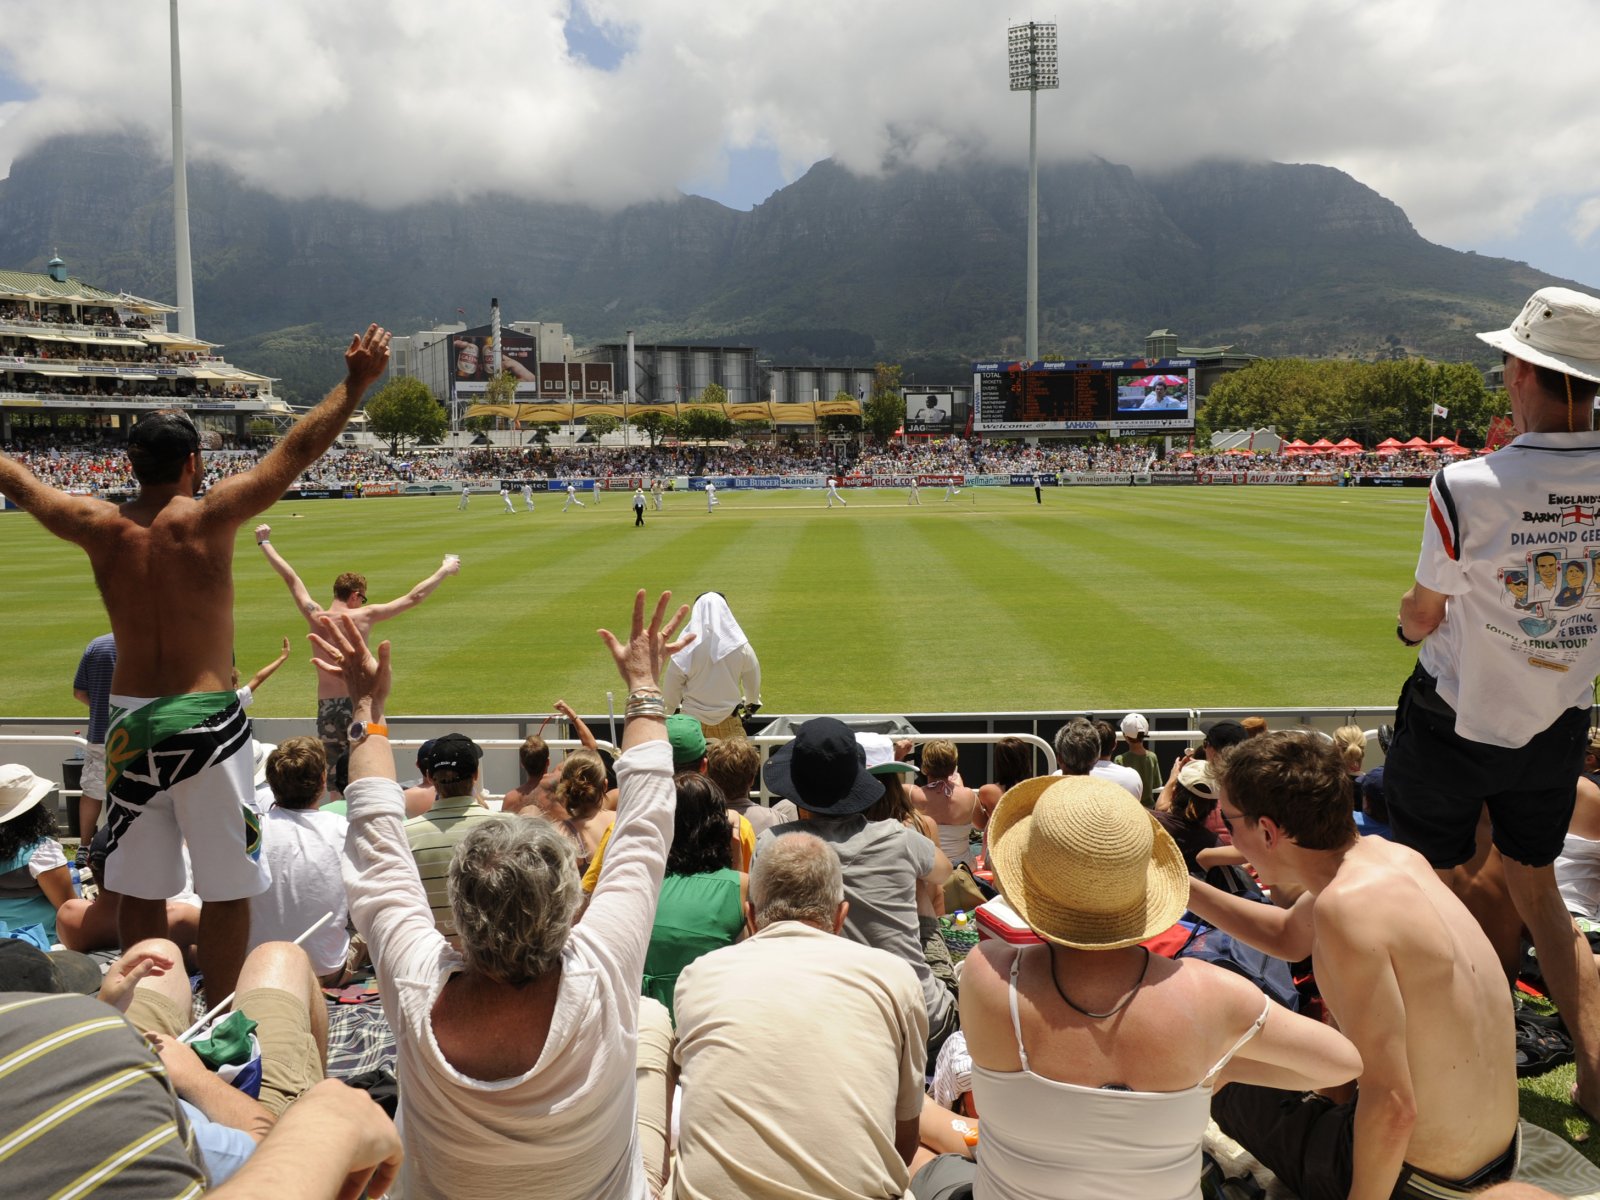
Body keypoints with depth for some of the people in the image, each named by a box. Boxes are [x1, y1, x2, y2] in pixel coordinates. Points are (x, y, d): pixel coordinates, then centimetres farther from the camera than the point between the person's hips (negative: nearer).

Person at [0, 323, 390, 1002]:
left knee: (139, 890, 14)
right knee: (226, 889, 5)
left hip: (129, 721, 5)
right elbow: (297, 450, -12)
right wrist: (356, 383, -7)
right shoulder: (208, 518, -10)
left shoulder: (99, 527, 2)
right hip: (205, 718, -5)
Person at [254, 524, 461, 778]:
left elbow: (290, 577, 13)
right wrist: (445, 570, 10)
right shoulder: (364, 616, -6)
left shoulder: (315, 617, 0)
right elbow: (414, 597, -1)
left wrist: (264, 542, 25)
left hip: (327, 706, 3)